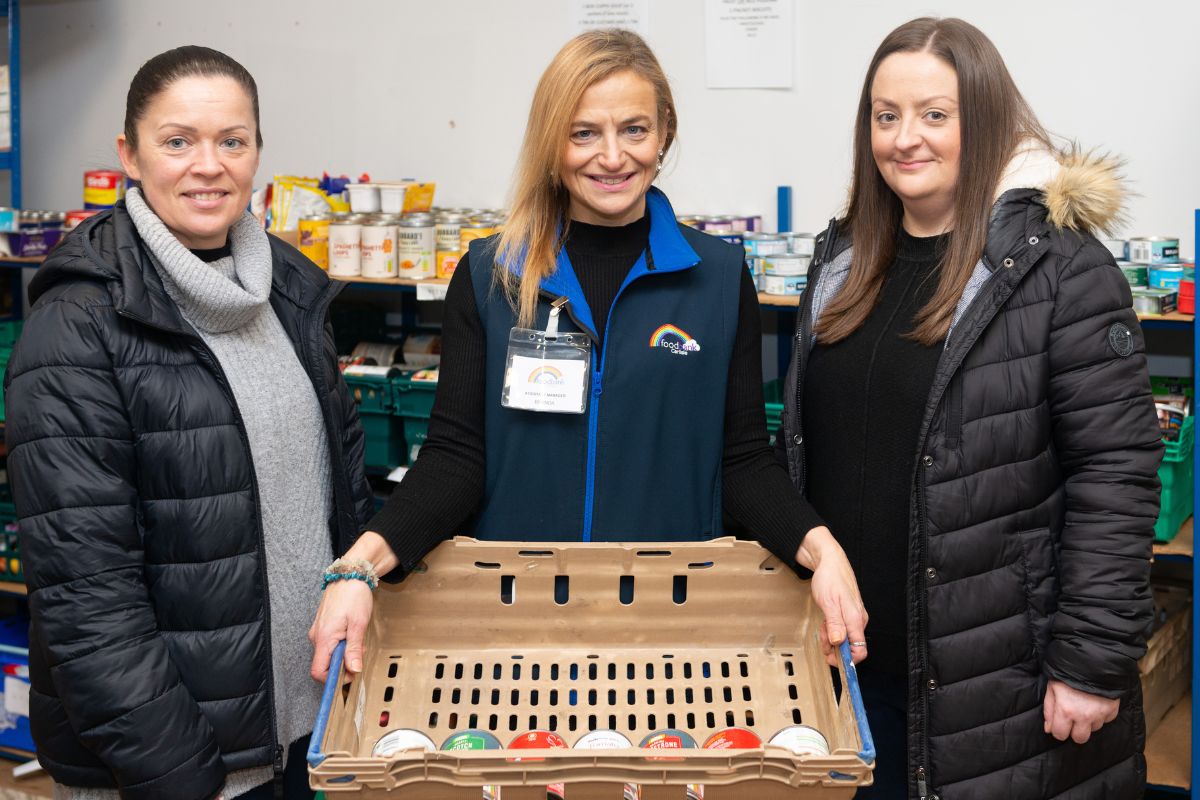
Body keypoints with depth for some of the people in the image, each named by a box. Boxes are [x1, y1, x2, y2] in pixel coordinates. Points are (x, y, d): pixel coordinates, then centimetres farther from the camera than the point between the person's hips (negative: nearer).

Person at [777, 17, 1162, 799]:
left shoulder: (1062, 270, -12)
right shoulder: (844, 260, 8)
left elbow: (1116, 475, -14)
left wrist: (1094, 663, -16)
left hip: (995, 677, -5)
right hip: (846, 655, 6)